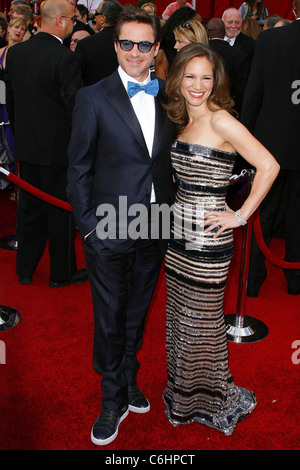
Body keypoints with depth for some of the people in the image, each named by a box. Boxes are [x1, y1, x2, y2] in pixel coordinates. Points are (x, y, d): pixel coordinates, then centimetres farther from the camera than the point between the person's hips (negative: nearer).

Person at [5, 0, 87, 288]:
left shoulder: (15, 52, 3)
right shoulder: (65, 58, -18)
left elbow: (10, 100, 10)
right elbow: (74, 105, -18)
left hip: (26, 145, 7)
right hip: (57, 146, -6)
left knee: (29, 206, 17)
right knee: (61, 209, 7)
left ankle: (25, 269, 29)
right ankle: (62, 273, 21)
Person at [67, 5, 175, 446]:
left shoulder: (168, 98, 5)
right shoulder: (94, 98, -6)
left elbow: (171, 158, 10)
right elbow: (79, 167, -4)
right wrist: (88, 223, -8)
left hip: (155, 228, 4)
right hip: (110, 228, -3)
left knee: (138, 311, 19)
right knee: (110, 317, 8)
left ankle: (129, 380, 41)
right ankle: (114, 399, 27)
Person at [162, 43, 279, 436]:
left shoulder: (220, 120, -14)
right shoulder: (185, 120, 9)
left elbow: (268, 166, -18)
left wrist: (241, 214, -15)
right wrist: (180, 210, 10)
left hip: (208, 241, -8)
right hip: (179, 237, 8)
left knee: (202, 322, 7)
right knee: (179, 318, 17)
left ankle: (212, 400, 30)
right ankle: (183, 395, 37)